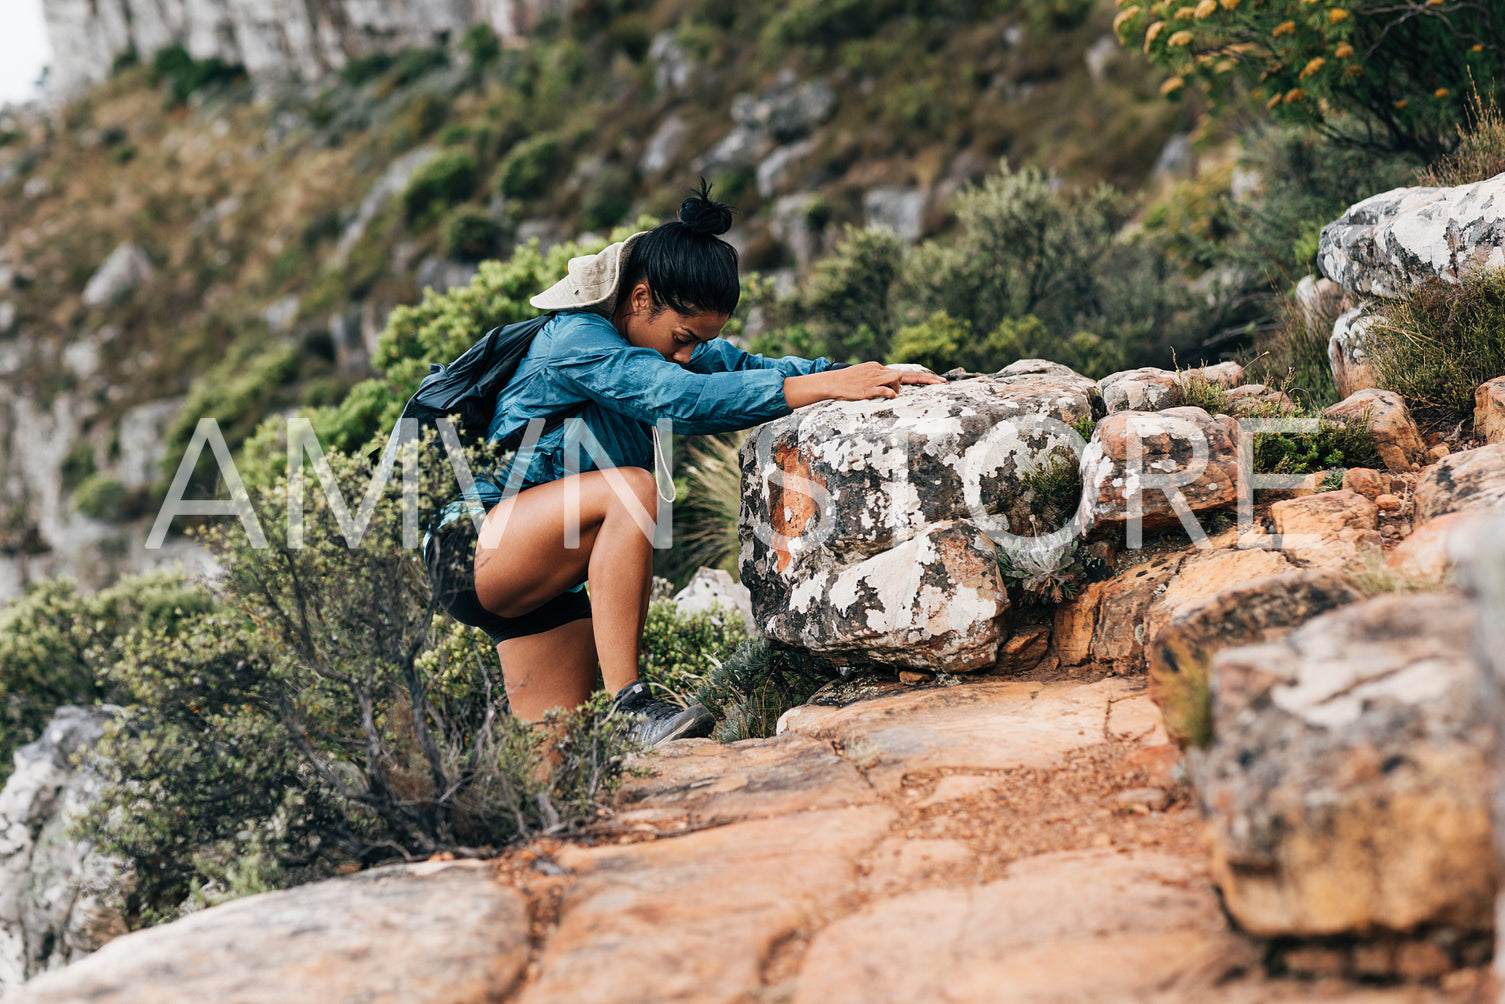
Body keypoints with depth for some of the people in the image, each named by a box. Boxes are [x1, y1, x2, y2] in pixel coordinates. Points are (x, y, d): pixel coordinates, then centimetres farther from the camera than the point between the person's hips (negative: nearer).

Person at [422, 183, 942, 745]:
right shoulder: (576, 340, -20)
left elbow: (748, 369, -3)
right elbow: (682, 397, -33)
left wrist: (875, 374, -18)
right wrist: (825, 387, -37)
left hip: (542, 580, 9)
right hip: (473, 551, -9)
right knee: (631, 488, -32)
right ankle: (627, 706, -31)